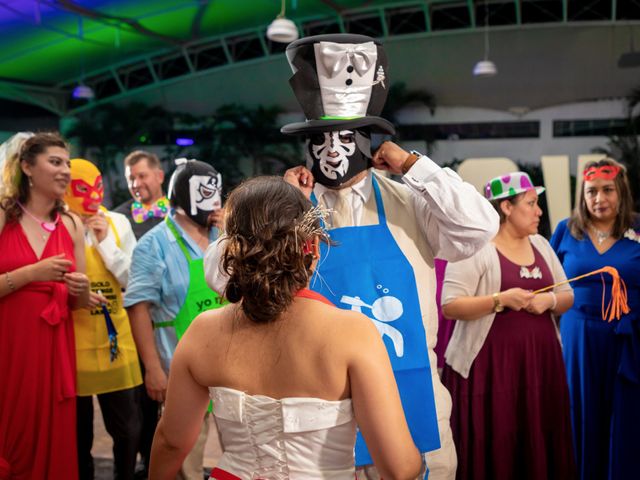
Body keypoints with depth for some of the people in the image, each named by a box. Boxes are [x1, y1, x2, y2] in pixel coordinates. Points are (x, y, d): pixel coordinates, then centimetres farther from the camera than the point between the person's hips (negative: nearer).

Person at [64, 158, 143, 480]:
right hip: (73, 345, -2)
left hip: (116, 342, 2)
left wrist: (105, 242, -9)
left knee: (128, 427, 10)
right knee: (78, 432, 11)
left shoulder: (117, 223, 3)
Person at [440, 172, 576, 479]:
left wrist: (549, 300, -5)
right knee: (491, 449, -2)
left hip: (540, 361, 6)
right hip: (490, 365, -6)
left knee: (538, 444, 8)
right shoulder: (475, 247, -8)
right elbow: (449, 306, -15)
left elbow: (567, 296, 16)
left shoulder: (540, 245, 13)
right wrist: (500, 300, -23)